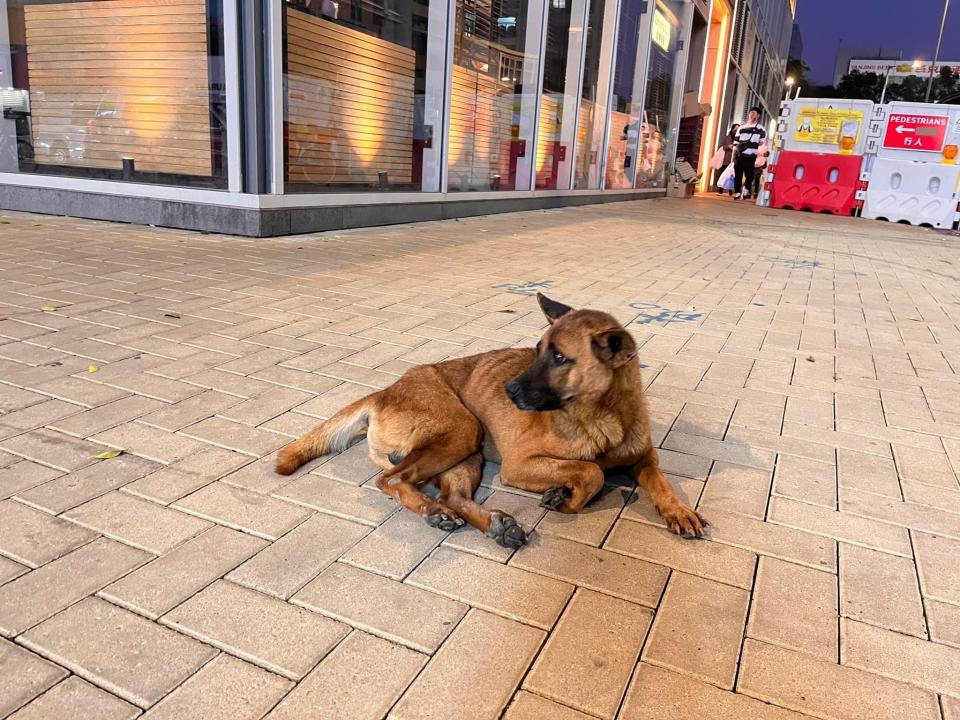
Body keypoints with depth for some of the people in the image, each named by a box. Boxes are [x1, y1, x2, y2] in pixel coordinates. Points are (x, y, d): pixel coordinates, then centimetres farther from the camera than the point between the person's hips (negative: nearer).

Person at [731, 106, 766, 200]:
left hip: (750, 157, -3)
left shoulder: (760, 128, 8)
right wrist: (733, 155, 11)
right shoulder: (741, 127, 19)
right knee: (737, 175, 1)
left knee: (749, 175, -4)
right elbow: (735, 142, 18)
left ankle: (747, 191, 5)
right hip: (739, 156, 3)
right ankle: (737, 192, 5)